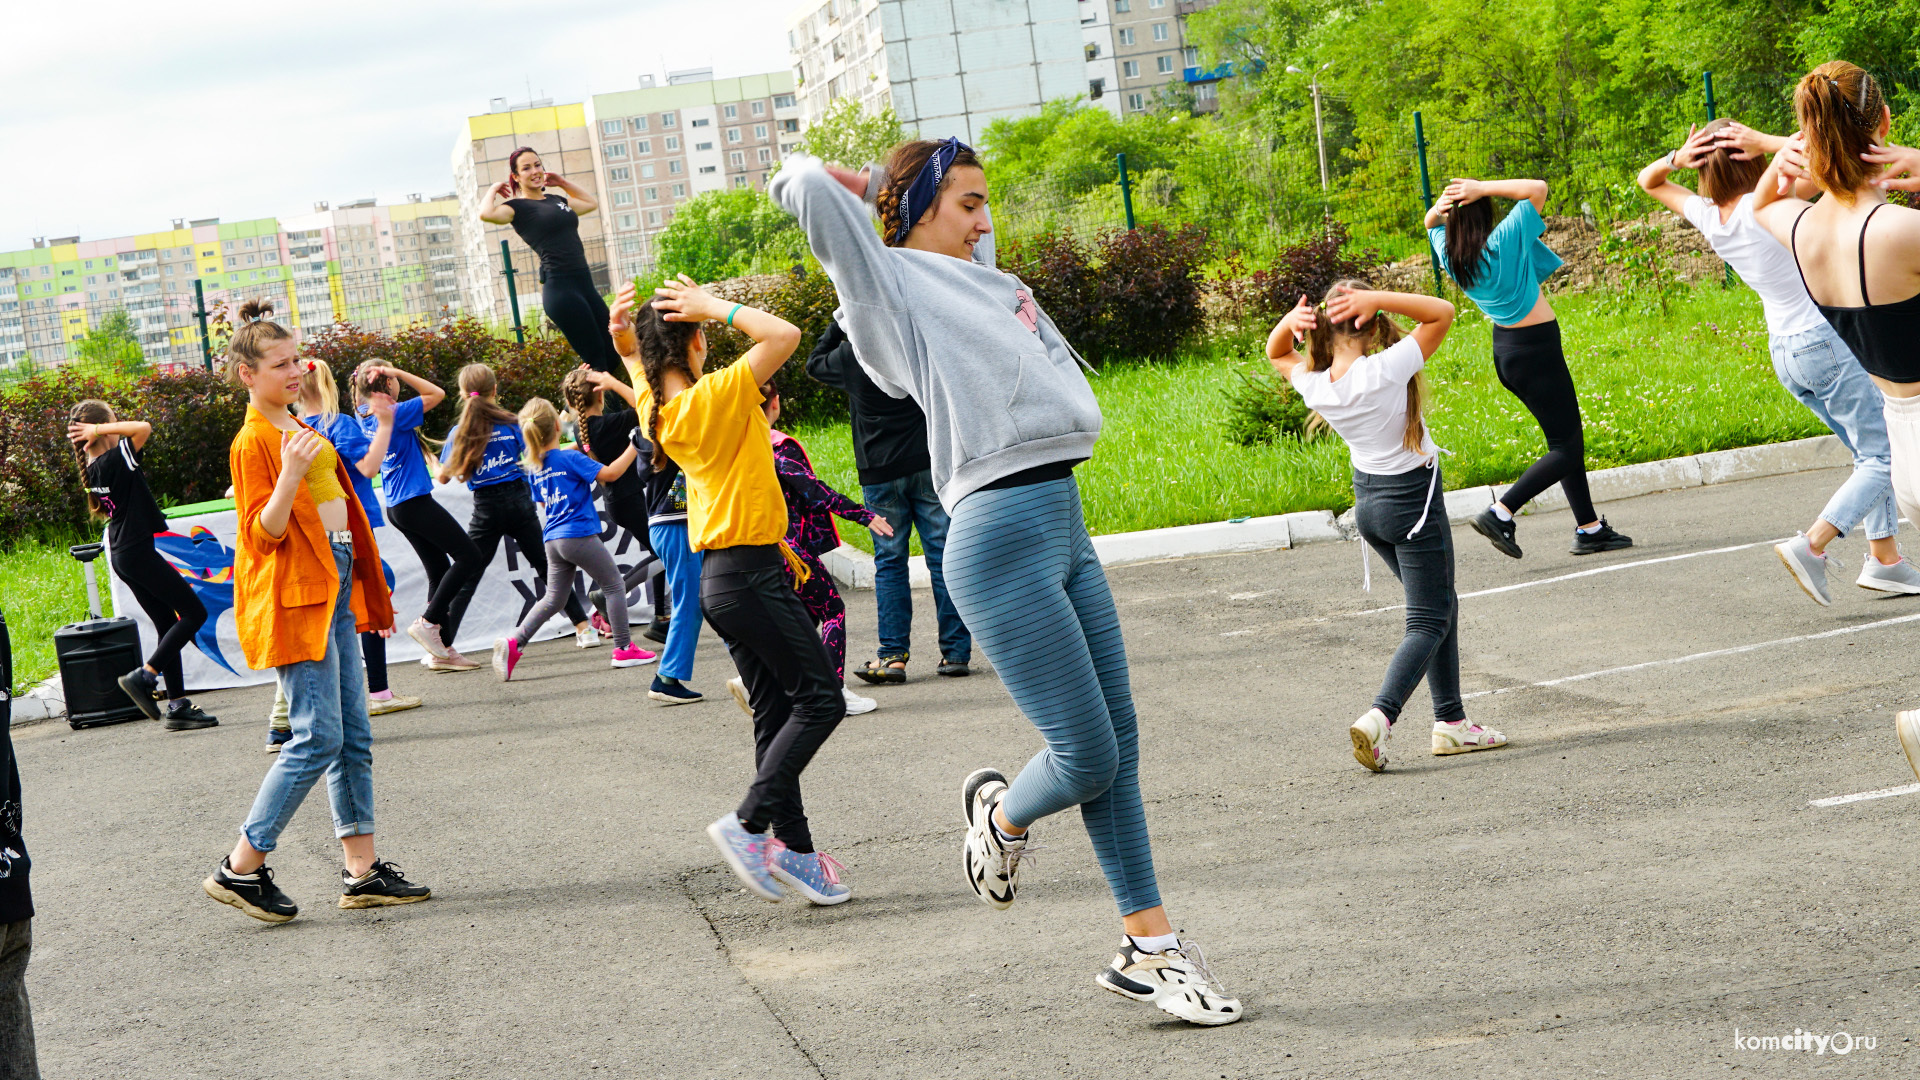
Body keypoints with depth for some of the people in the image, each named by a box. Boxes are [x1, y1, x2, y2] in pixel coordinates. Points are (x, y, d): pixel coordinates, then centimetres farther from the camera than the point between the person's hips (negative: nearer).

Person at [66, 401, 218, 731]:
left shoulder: (92, 467, 8)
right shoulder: (115, 459, -17)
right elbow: (144, 428, -25)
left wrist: (95, 438, 12)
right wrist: (100, 430, -18)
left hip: (122, 555, 9)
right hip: (138, 552, -9)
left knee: (168, 625, 12)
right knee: (194, 612, -3)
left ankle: (177, 706, 12)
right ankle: (144, 676, -7)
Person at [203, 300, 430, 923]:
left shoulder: (295, 428, 18)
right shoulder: (253, 441, -11)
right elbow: (263, 534, -16)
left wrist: (368, 590, 27)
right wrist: (290, 474, -30)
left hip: (334, 583, 10)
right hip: (293, 595, -10)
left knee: (354, 736, 7)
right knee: (319, 738, -11)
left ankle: (361, 871, 9)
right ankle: (241, 868, -3)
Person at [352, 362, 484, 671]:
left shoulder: (366, 415, 6)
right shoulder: (396, 412, -17)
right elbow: (437, 393, -14)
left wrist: (366, 377, 9)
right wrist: (398, 372, -14)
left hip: (396, 505, 9)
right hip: (415, 501, -9)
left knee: (439, 569, 12)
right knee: (470, 558, -5)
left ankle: (442, 650, 10)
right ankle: (427, 622, -8)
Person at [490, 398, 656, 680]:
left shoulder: (536, 467, 10)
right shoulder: (571, 458, -11)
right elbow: (609, 473, -17)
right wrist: (633, 448, -7)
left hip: (553, 540, 7)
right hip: (579, 535, -7)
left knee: (553, 598, 12)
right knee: (614, 585, 8)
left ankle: (514, 642, -4)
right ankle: (623, 649, 10)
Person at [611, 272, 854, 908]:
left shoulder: (657, 409, 6)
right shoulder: (715, 396, -17)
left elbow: (637, 356, 27)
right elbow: (785, 335, -22)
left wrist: (623, 329, 6)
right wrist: (713, 307, -14)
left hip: (718, 576, 9)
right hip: (751, 573, -9)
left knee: (777, 714, 9)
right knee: (819, 699, -4)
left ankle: (794, 849, 10)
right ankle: (749, 823, -9)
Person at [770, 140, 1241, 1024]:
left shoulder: (988, 283, 21)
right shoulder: (892, 283, -2)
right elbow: (802, 187, -12)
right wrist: (872, 186, 8)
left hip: (1066, 528, 8)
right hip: (1001, 539, -8)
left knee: (1118, 751, 9)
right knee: (1086, 757, -7)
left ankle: (1151, 949, 15)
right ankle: (1001, 817, 26)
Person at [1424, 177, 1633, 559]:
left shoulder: (1450, 255, -5)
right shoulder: (1503, 241, -23)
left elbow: (1431, 223, 16)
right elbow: (1537, 189, -18)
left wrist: (1440, 207, -7)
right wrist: (1483, 188, -21)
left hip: (1505, 349, 8)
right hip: (1536, 349, -8)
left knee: (1569, 439, 17)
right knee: (1566, 449, -1)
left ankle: (1589, 528, 21)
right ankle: (1501, 514, -12)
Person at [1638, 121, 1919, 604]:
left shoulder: (1708, 216, -1)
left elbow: (1648, 180, 14)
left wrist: (1676, 159, -7)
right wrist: (1766, 142, -20)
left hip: (1784, 353, 8)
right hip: (1830, 340, -8)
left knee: (1870, 453, 19)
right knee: (1881, 459, -3)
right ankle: (1810, 546, -19)